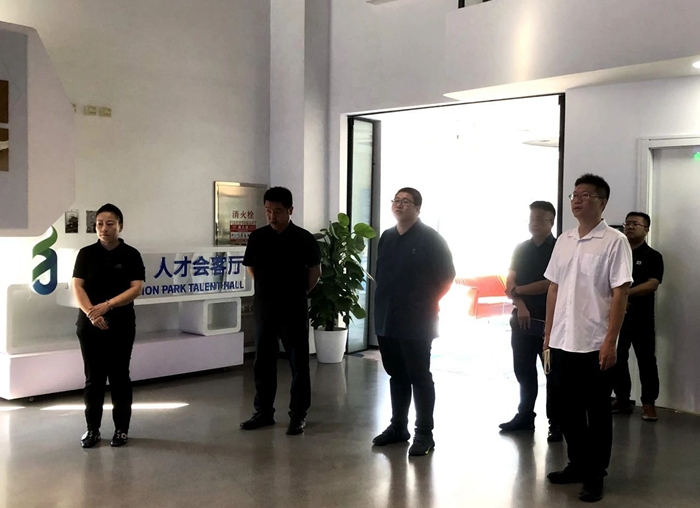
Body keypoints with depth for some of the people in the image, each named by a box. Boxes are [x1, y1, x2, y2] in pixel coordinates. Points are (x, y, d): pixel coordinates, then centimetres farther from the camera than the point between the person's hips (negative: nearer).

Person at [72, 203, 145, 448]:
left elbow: (136, 288, -9)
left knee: (119, 376, 5)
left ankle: (121, 428, 16)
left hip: (121, 325, -1)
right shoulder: (86, 254, 3)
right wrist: (91, 313, -19)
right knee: (93, 377, 8)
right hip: (89, 325, 2)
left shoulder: (130, 255, -2)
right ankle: (92, 428, 18)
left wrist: (107, 305, -21)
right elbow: (77, 287, -4)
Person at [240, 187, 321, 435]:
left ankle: (298, 415, 12)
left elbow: (315, 270, 3)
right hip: (263, 309, 4)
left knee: (299, 364, 3)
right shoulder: (257, 237, 1)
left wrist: (299, 292, 3)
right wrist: (266, 288, 10)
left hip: (294, 310, -3)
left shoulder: (304, 238, -8)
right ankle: (263, 412, 21)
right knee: (263, 362, 10)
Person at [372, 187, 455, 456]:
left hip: (417, 322, -6)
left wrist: (429, 302, -3)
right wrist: (385, 298, 11)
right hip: (387, 320, 6)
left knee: (420, 377, -1)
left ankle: (424, 434, 7)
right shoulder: (387, 237, 13)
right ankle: (398, 427, 26)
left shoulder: (430, 238, -7)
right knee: (396, 375, 15)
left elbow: (447, 275, -6)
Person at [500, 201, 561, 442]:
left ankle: (556, 423, 5)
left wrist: (519, 290, -4)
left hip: (550, 321, -5)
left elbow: (551, 284, -13)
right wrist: (520, 305, -13)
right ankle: (525, 416, 23)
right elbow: (510, 283, 4)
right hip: (522, 319, 5)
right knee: (523, 371, 11)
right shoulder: (521, 249, 11)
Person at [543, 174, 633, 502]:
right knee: (569, 410, 14)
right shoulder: (564, 241, 9)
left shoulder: (615, 241, -8)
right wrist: (548, 336, 11)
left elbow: (620, 295, -11)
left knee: (597, 413, 6)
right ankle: (577, 465, 29)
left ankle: (595, 476, 18)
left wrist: (610, 342, -15)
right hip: (562, 343, 6)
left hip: (595, 345, -5)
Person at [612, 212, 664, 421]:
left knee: (646, 360, 1)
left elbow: (652, 285, -12)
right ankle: (622, 399, 18)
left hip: (641, 317, -3)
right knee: (617, 359, 6)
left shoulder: (652, 256, 1)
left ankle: (649, 402, 9)